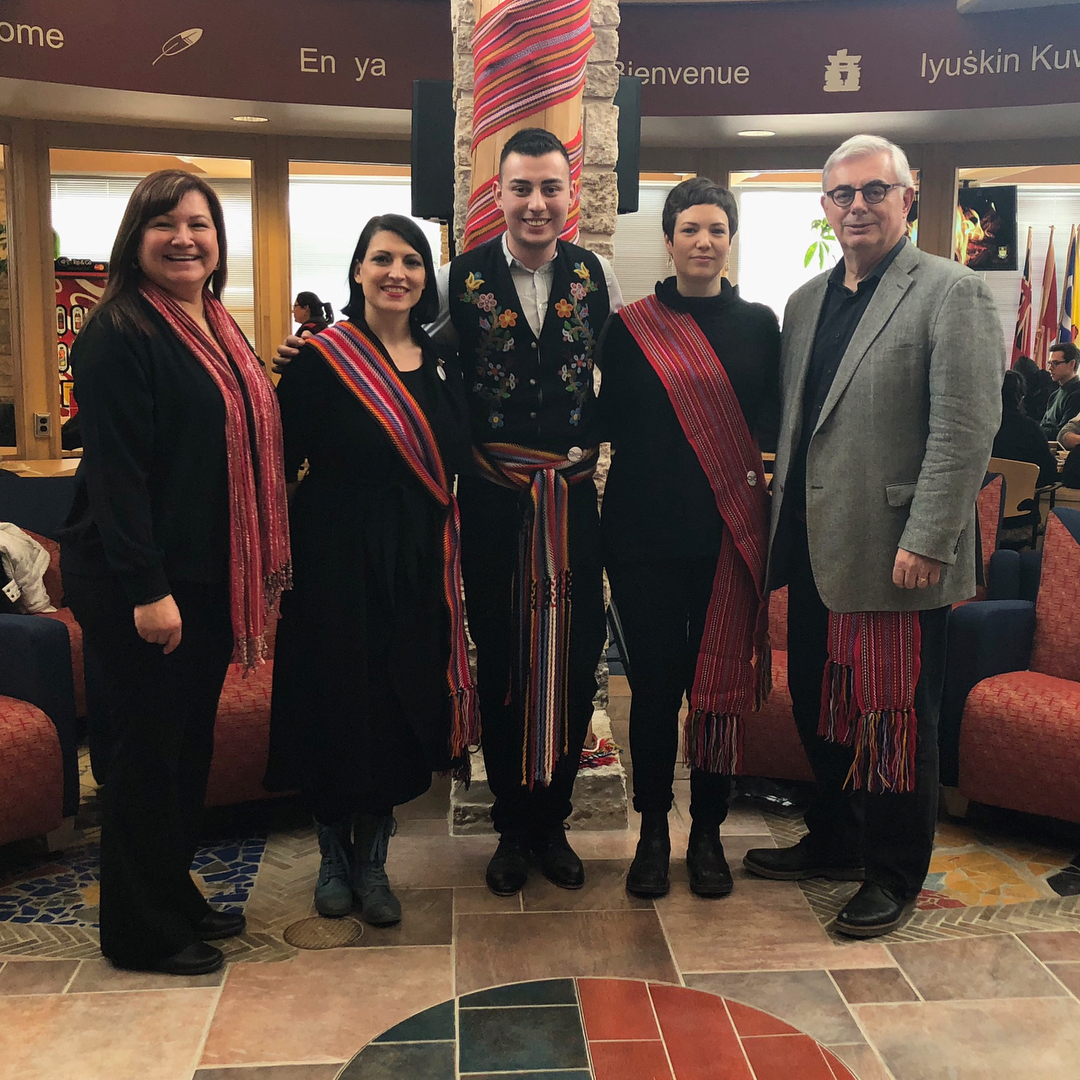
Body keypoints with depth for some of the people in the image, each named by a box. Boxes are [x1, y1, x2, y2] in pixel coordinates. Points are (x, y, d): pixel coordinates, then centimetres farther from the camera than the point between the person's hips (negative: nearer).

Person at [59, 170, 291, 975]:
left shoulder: (219, 330, 13)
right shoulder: (119, 335, -13)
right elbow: (114, 470, -19)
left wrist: (262, 566, 14)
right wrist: (147, 589, -22)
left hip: (210, 577, 8)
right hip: (139, 585, -8)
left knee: (193, 742, 16)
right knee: (149, 748, 2)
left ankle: (177, 896, 32)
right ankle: (140, 930, 18)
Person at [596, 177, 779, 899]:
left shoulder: (758, 325, 9)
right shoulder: (631, 328, 5)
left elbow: (774, 424, 9)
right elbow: (611, 423, 4)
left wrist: (758, 473, -6)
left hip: (730, 532, 1)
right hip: (647, 533, -1)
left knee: (720, 682, 5)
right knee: (655, 682, 4)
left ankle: (708, 831, 21)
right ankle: (653, 831, 20)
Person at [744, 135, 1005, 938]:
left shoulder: (953, 293, -6)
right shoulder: (807, 301, 15)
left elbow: (967, 429, -13)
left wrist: (926, 542, -18)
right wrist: (781, 521, 8)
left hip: (895, 556, -6)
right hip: (816, 548, 7)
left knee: (894, 719, 5)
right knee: (823, 710, 16)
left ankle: (894, 875, 22)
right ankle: (834, 842, 35)